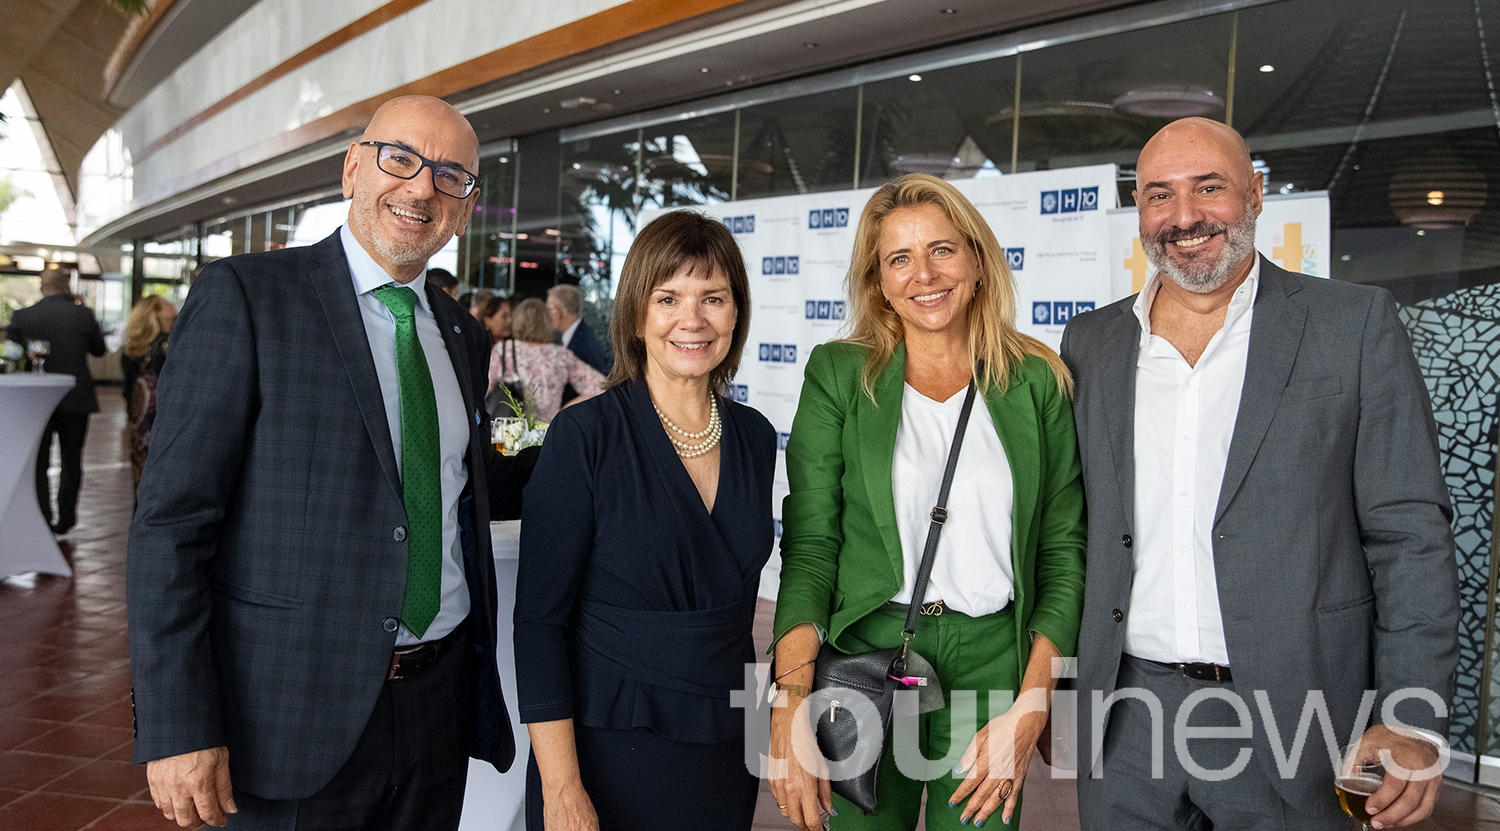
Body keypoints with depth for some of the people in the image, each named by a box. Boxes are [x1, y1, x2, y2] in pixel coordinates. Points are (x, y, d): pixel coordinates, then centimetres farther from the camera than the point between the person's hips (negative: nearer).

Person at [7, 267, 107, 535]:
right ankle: (66, 518, 14)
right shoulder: (83, 314, -7)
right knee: (71, 460, 11)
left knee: (38, 463, 8)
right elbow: (98, 350, 6)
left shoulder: (21, 316, -5)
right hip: (76, 399, 0)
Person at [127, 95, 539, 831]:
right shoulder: (244, 295, -8)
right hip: (297, 711, -5)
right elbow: (171, 521, -11)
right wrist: (177, 729, -15)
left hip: (441, 698, 5)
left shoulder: (462, 335, 9)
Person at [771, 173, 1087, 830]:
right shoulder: (838, 374, -1)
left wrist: (1029, 712, -6)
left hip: (994, 659, 1)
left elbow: (1064, 551, 2)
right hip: (865, 653, -1)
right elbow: (809, 544, -6)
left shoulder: (1038, 382, 1)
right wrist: (790, 711, -14)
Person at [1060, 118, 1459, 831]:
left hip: (1288, 718, -2)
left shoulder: (1356, 324, -3)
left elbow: (1410, 535, -4)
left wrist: (1414, 720, -11)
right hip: (1125, 715, 3)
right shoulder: (1091, 342, 5)